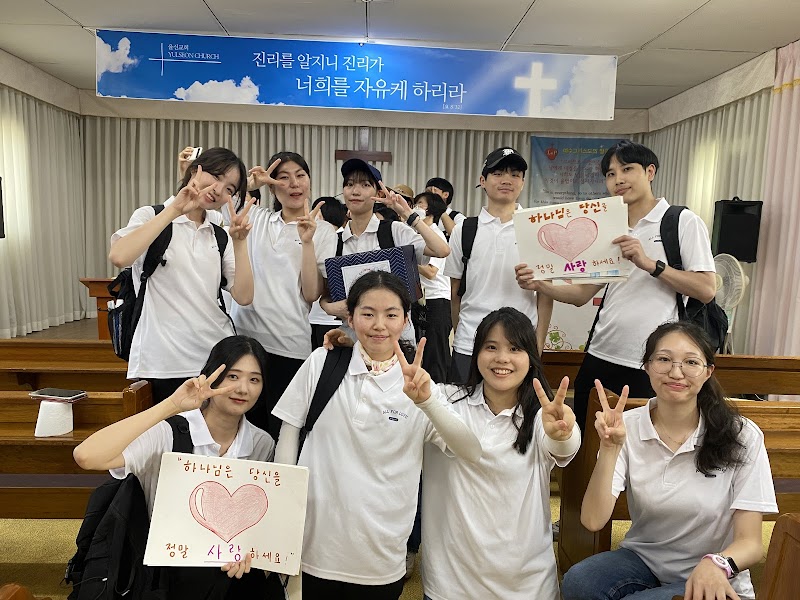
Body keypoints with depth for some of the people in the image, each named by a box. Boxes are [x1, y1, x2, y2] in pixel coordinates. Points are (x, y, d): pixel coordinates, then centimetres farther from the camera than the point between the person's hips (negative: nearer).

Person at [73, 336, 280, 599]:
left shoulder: (263, 444, -4)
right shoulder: (169, 434, -16)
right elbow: (86, 457, -31)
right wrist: (171, 406, -34)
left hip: (233, 567, 3)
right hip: (167, 565, -3)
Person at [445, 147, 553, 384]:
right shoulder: (464, 230, 5)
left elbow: (545, 295, 4)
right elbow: (455, 293, 10)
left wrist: (538, 347, 0)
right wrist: (459, 336, 12)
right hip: (468, 347, 1)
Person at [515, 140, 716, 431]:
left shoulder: (683, 222, -1)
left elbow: (707, 290, -10)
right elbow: (581, 294, 10)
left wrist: (650, 264, -19)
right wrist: (539, 284, -7)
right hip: (599, 358, 5)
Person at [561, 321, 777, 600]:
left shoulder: (742, 436, -13)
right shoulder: (627, 427, -10)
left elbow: (750, 542, -12)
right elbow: (592, 521, -16)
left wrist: (716, 564, -34)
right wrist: (609, 449, -29)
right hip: (642, 558, 1)